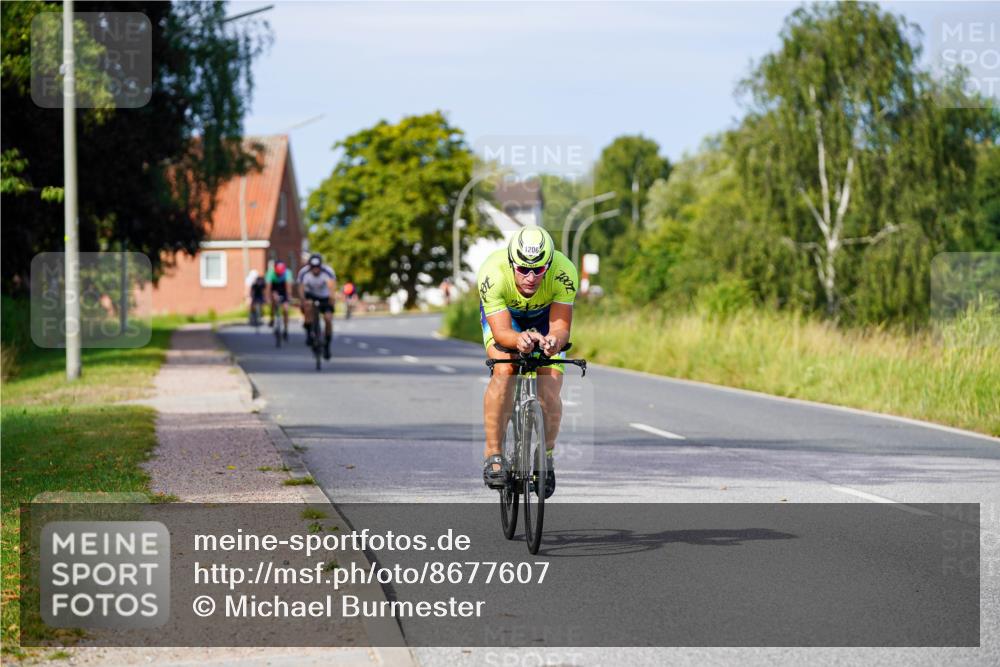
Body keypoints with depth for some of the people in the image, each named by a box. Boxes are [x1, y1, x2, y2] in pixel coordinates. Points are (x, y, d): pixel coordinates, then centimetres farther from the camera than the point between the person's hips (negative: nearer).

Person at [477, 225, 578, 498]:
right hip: (502, 313, -1)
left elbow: (561, 326, -36)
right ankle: (493, 454, -17)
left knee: (550, 390, -13)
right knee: (504, 371, -28)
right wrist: (519, 339, -61)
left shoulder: (564, 273, -36)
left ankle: (546, 457, 13)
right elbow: (501, 331, -39)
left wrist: (554, 340, -60)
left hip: (545, 315, 1)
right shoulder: (493, 273, -38)